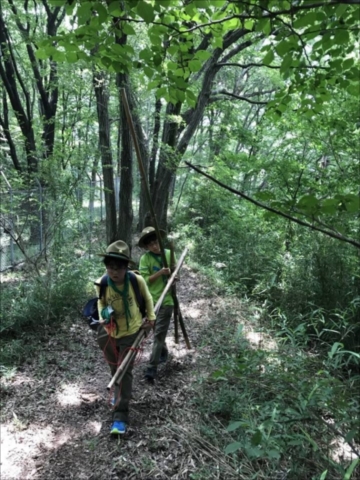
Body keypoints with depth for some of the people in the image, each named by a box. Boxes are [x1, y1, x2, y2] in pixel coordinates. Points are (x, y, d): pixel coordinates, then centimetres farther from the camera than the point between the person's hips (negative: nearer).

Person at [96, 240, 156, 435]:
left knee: (125, 371, -5)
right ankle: (120, 394, 51)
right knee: (114, 368, 22)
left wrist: (151, 317, 4)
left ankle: (120, 416, 2)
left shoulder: (137, 280, -25)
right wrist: (103, 317, -21)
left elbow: (147, 298, -3)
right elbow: (101, 303, -1)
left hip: (131, 332, -3)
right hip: (110, 331, 3)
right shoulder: (101, 284, -21)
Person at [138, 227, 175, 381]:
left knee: (159, 334, -4)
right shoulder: (145, 258, -7)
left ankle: (152, 368, -1)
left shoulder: (169, 254, 0)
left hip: (166, 300, -1)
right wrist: (160, 273, -24)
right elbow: (145, 279, -12)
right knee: (158, 332, 18)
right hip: (151, 300, 1)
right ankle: (164, 352, 44)